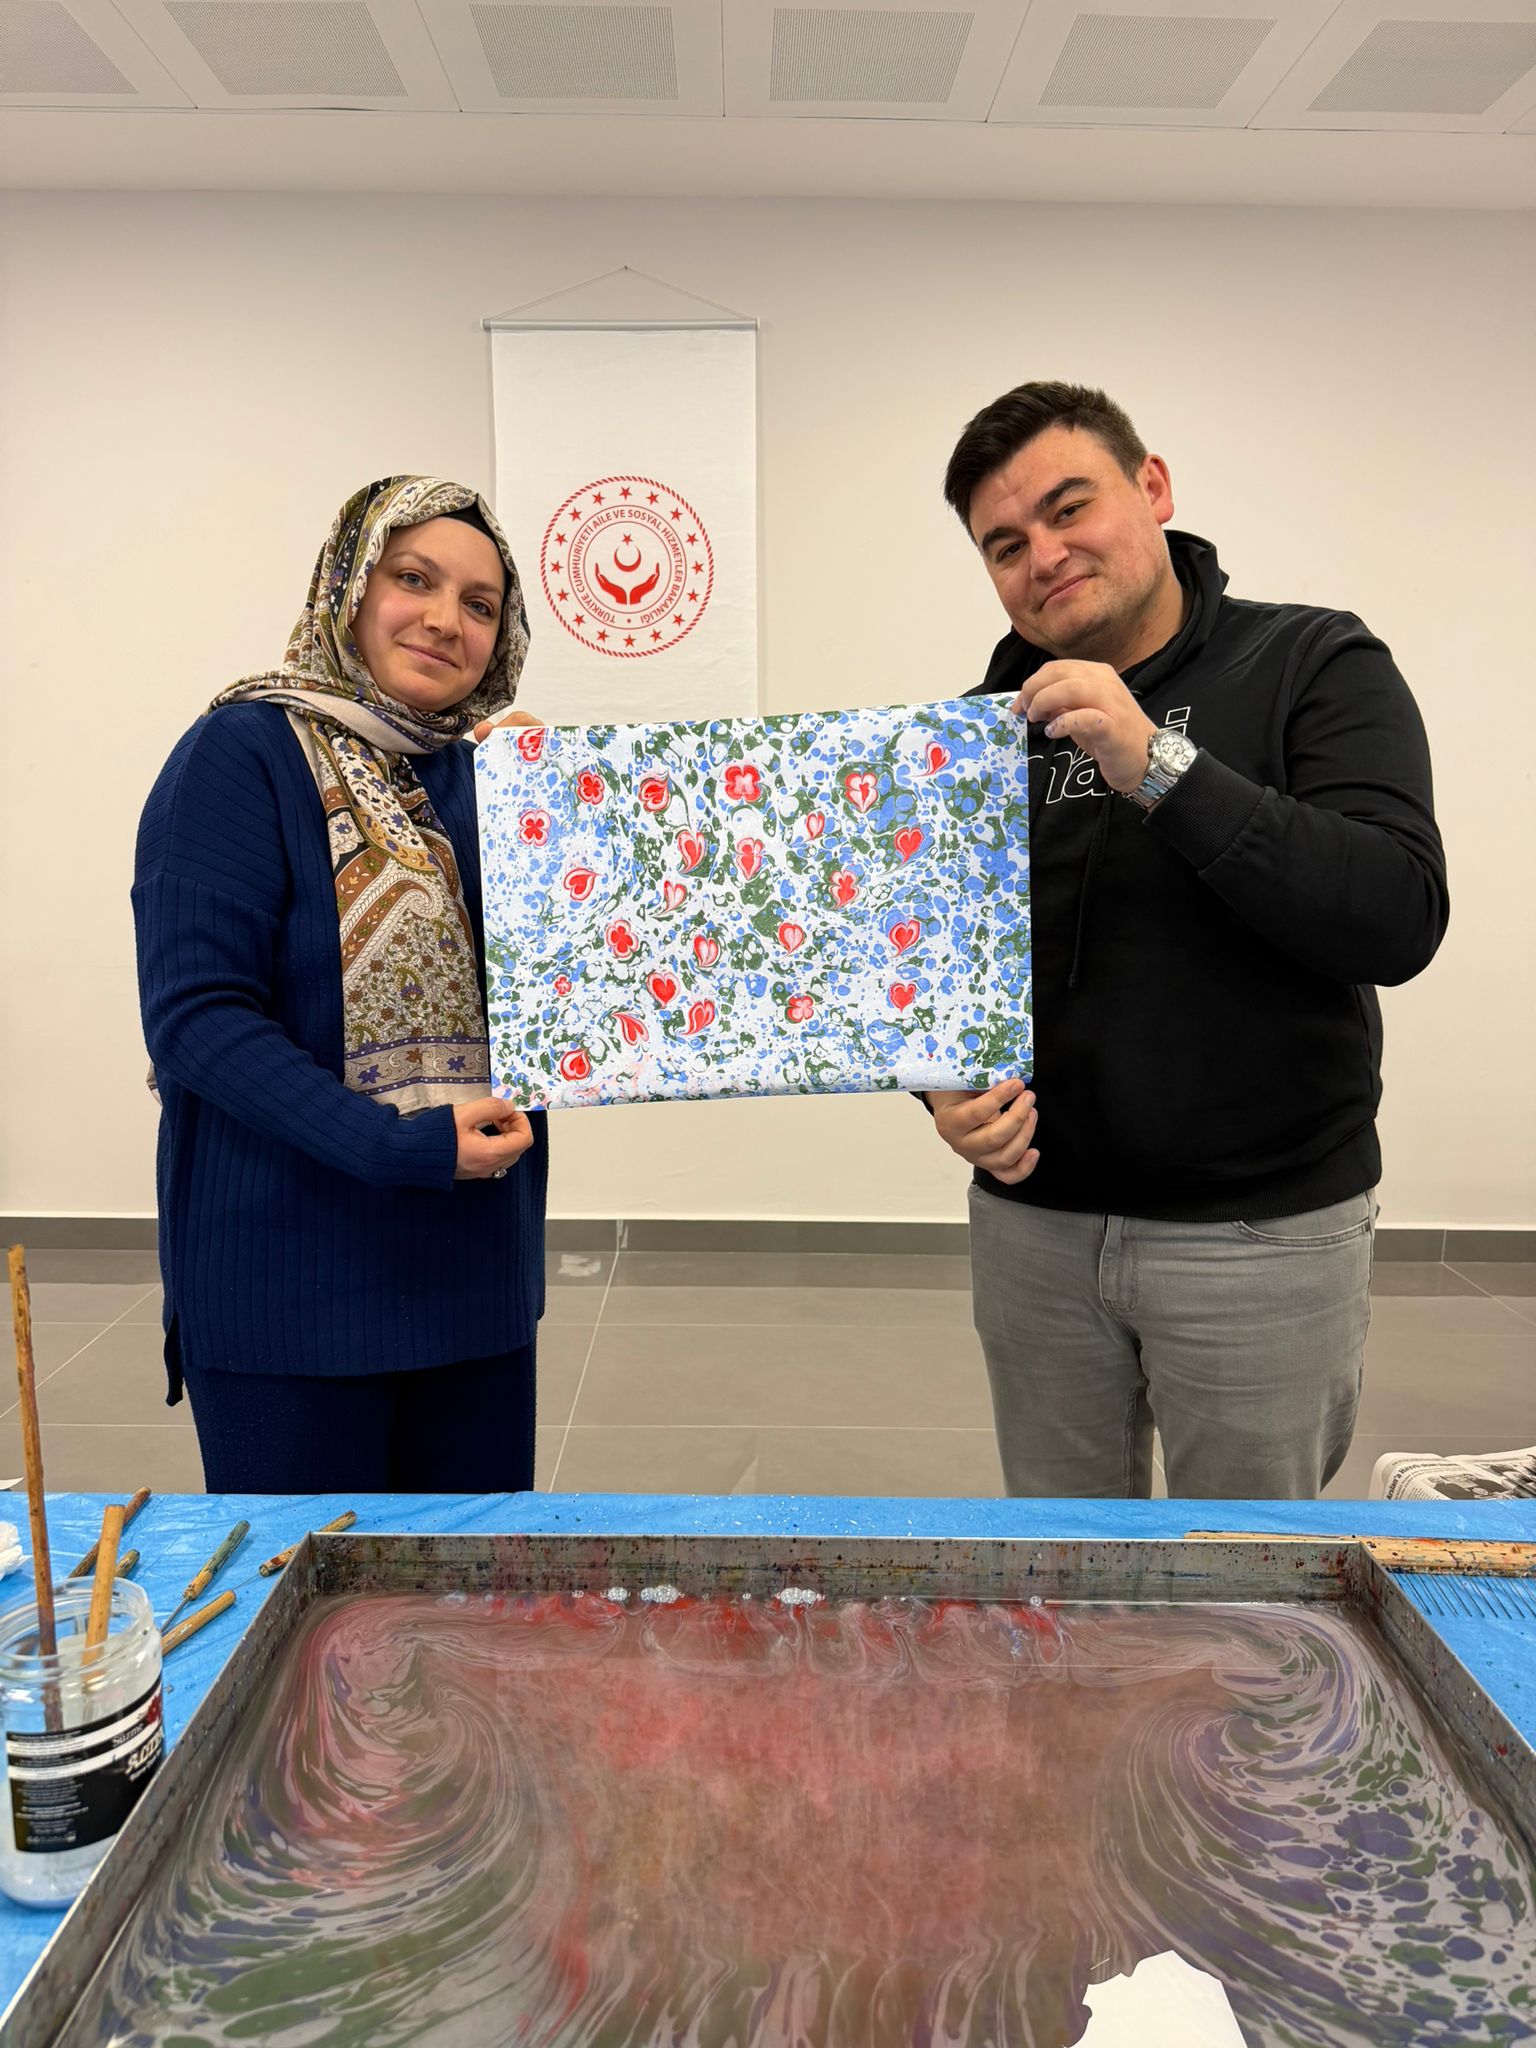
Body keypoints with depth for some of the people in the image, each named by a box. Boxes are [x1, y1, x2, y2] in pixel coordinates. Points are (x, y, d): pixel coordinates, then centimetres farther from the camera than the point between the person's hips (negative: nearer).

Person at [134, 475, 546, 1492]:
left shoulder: (489, 776, 9)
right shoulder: (246, 752, -10)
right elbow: (193, 1014, -17)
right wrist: (394, 1146, -25)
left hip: (475, 1274, 6)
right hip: (289, 1282, -6)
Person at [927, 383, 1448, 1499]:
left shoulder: (1317, 666, -7)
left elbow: (1398, 920, -21)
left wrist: (1160, 767, -27)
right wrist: (944, 1087, -11)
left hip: (1265, 1232, -3)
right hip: (1034, 1220, 4)